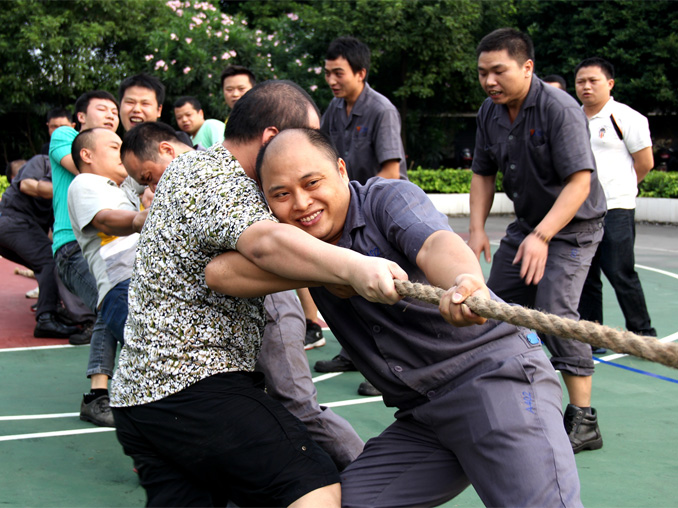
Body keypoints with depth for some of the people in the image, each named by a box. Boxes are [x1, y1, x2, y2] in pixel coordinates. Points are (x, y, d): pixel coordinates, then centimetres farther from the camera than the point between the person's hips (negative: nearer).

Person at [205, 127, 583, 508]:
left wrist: (464, 282, -50)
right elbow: (219, 272, -10)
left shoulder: (390, 198, -5)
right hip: (422, 417, 6)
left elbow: (436, 245, -27)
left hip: (496, 371, -5)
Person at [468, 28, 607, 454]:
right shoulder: (490, 112, 0)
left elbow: (579, 182, -28)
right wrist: (477, 228, -2)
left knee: (554, 309, -20)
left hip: (572, 226, -8)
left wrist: (542, 236, -34)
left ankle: (583, 420, -10)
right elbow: (483, 173, 10)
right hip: (527, 225, 8)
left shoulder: (560, 109, -23)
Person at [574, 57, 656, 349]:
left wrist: (618, 188, 8)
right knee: (584, 276, 8)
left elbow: (645, 163, -1)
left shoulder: (626, 117, -4)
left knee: (620, 274, -6)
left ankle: (643, 334, 9)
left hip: (615, 209, -6)